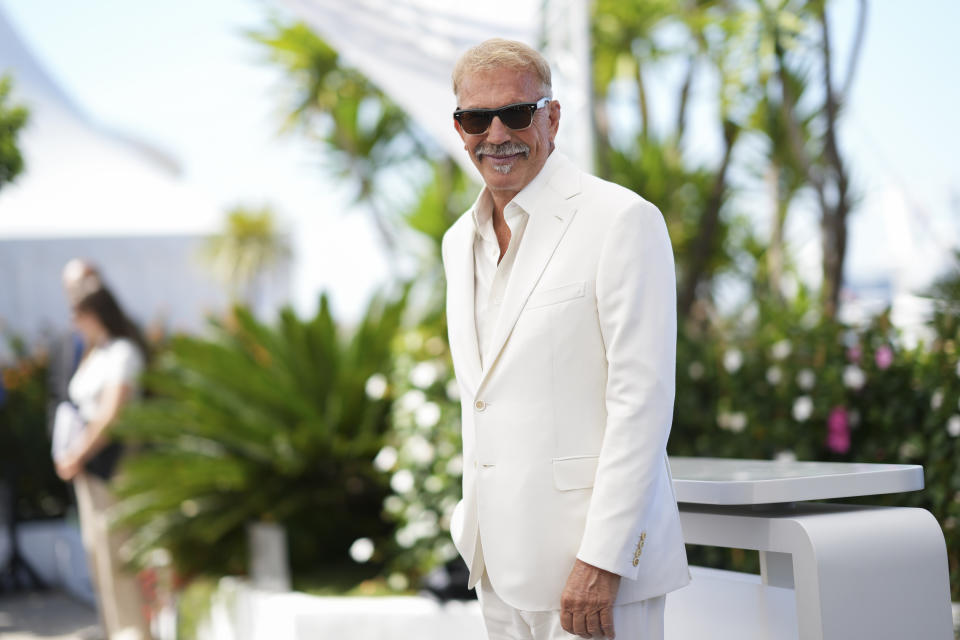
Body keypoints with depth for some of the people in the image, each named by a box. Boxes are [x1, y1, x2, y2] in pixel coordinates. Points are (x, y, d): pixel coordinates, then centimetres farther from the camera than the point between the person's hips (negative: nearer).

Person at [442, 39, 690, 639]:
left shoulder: (623, 221, -10)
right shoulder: (461, 240, 14)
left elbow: (641, 402, -15)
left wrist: (602, 560, -20)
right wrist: (475, 527, 16)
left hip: (593, 561, -7)